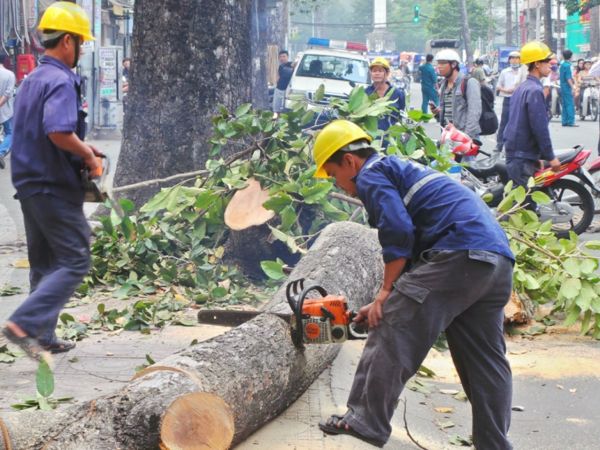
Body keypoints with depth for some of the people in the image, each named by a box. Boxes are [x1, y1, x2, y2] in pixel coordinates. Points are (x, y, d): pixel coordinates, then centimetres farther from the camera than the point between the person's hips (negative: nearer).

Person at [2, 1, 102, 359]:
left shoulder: (30, 81, 13)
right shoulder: (61, 81, -16)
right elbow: (58, 132, -31)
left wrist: (80, 148, 16)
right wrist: (87, 154, -14)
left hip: (29, 184, 9)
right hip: (56, 187, -9)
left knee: (44, 264, 16)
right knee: (75, 261, -3)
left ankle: (43, 338, 20)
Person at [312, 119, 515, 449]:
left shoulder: (371, 176, 4)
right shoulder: (405, 172, 34)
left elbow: (398, 233, -12)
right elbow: (416, 244, 33)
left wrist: (386, 292, -3)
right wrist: (393, 300, 29)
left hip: (459, 254, -10)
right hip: (498, 261, 10)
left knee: (393, 331, -5)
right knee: (485, 360, 12)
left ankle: (367, 422, -5)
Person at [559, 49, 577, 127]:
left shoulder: (562, 65, 13)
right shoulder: (567, 65, -14)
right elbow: (568, 78, -19)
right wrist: (572, 87, -18)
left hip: (563, 87, 9)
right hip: (567, 87, -9)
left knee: (564, 105, 11)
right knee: (570, 104, -8)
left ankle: (565, 121, 11)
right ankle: (571, 122, -12)